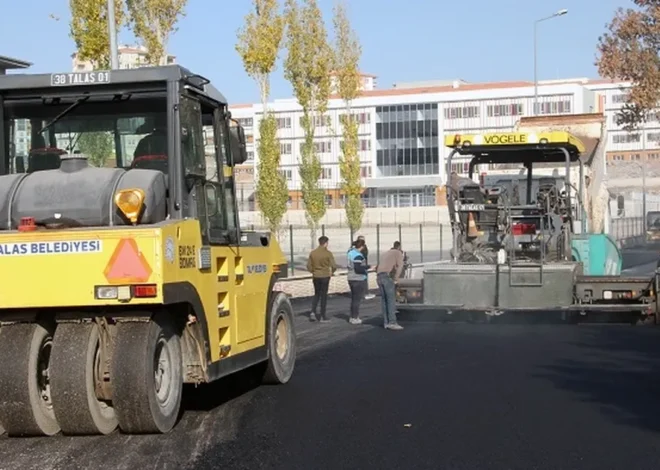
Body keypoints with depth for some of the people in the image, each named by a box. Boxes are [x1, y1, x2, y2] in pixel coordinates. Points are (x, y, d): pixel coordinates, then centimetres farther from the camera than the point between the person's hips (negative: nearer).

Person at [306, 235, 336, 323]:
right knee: (323, 296, 5)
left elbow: (309, 266, 1)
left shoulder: (313, 253, 0)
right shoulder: (328, 253, -12)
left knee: (316, 295, 18)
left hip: (315, 277, 3)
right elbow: (333, 266, -14)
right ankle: (322, 317, 8)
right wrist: (331, 272, 5)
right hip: (325, 276, -3)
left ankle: (313, 312, 1)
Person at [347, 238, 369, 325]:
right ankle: (354, 318, 3)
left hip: (351, 278, 9)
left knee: (353, 298, 17)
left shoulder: (351, 252, 7)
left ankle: (353, 317, 24)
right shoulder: (358, 255, -21)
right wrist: (368, 267, -23)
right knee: (357, 299, -1)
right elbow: (357, 268, -26)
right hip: (359, 279, -9)